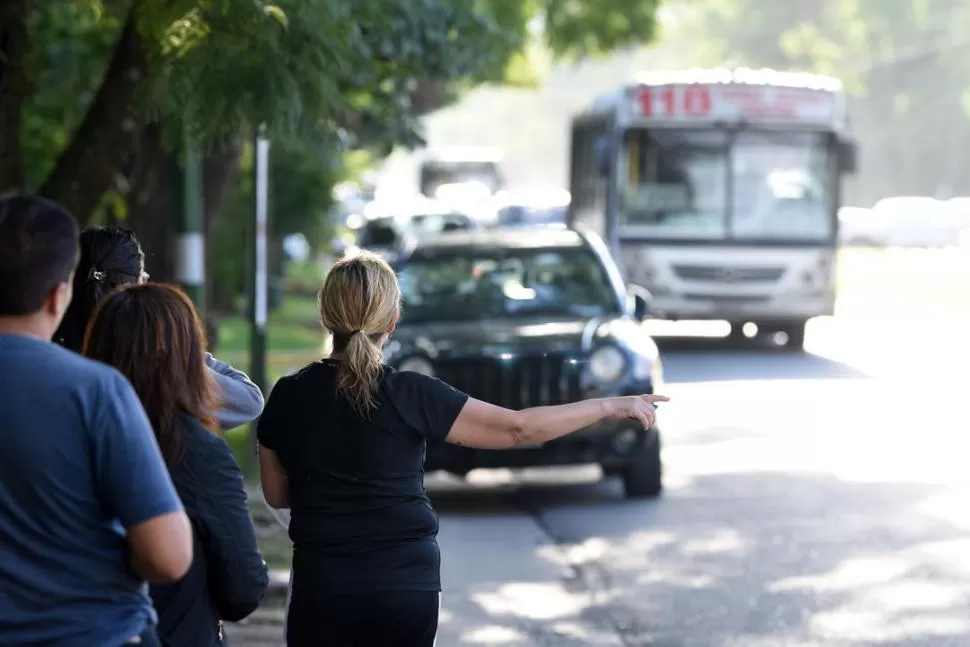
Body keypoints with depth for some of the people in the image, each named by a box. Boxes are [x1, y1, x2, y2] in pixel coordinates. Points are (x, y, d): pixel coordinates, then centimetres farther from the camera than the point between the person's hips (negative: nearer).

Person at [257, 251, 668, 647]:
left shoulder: (288, 397, -3)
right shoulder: (409, 396, -9)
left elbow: (276, 493, 9)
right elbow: (518, 429, -6)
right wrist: (611, 407, 2)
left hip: (322, 585, 1)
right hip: (407, 586, 0)